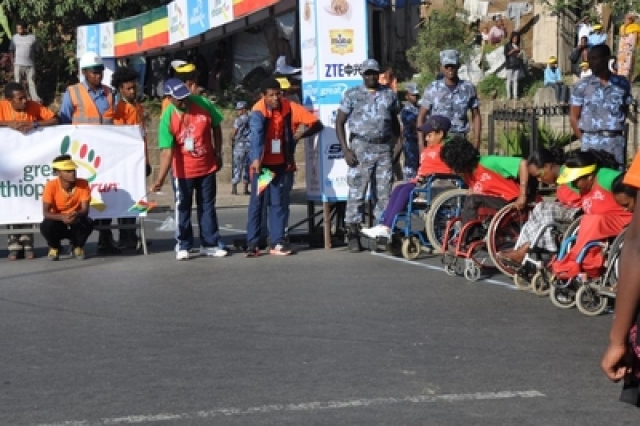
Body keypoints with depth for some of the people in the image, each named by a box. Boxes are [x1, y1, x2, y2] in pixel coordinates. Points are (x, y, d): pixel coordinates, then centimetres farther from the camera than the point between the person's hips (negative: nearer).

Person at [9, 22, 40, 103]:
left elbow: (35, 50, 7)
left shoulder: (32, 37, 1)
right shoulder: (14, 38, 3)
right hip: (18, 64, 1)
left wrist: (35, 62, 5)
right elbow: (12, 51, 6)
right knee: (17, 82, 5)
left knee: (31, 82, 1)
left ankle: (35, 99, 1)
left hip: (30, 64, -1)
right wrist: (12, 62, -2)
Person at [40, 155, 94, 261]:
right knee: (46, 225, -33)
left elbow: (85, 209, -17)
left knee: (88, 223, -31)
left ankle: (77, 247, 3)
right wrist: (62, 217, -43)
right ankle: (54, 248, 3)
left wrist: (77, 215, -42)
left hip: (76, 224, 1)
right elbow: (46, 212, -23)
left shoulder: (83, 184, -14)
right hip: (59, 223, -1)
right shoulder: (51, 186, -18)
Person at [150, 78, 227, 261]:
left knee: (207, 206, 11)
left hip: (207, 166, 3)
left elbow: (215, 128, 3)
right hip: (183, 170, -3)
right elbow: (166, 150, -24)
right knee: (182, 208, 5)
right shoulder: (167, 118, -20)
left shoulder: (202, 104, -13)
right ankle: (183, 246, 15)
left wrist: (218, 154, 4)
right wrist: (160, 178, -32)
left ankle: (209, 244, 20)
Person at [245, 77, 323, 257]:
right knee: (257, 201, -2)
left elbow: (317, 124, -11)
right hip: (261, 163, -2)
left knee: (279, 202, 2)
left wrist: (300, 135, -29)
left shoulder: (290, 107, -11)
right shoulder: (258, 112, -19)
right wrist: (256, 159, -52)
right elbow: (256, 135, -36)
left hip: (281, 163, 2)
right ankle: (252, 243, 1)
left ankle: (277, 242, 5)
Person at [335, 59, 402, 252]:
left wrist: (398, 141, 3)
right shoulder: (352, 94, 2)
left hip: (384, 147, 3)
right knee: (356, 192, -6)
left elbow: (394, 120, 20)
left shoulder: (389, 94, 11)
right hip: (361, 147, -3)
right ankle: (353, 235, -3)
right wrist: (346, 150, -8)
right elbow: (340, 122, 2)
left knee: (384, 192, 4)